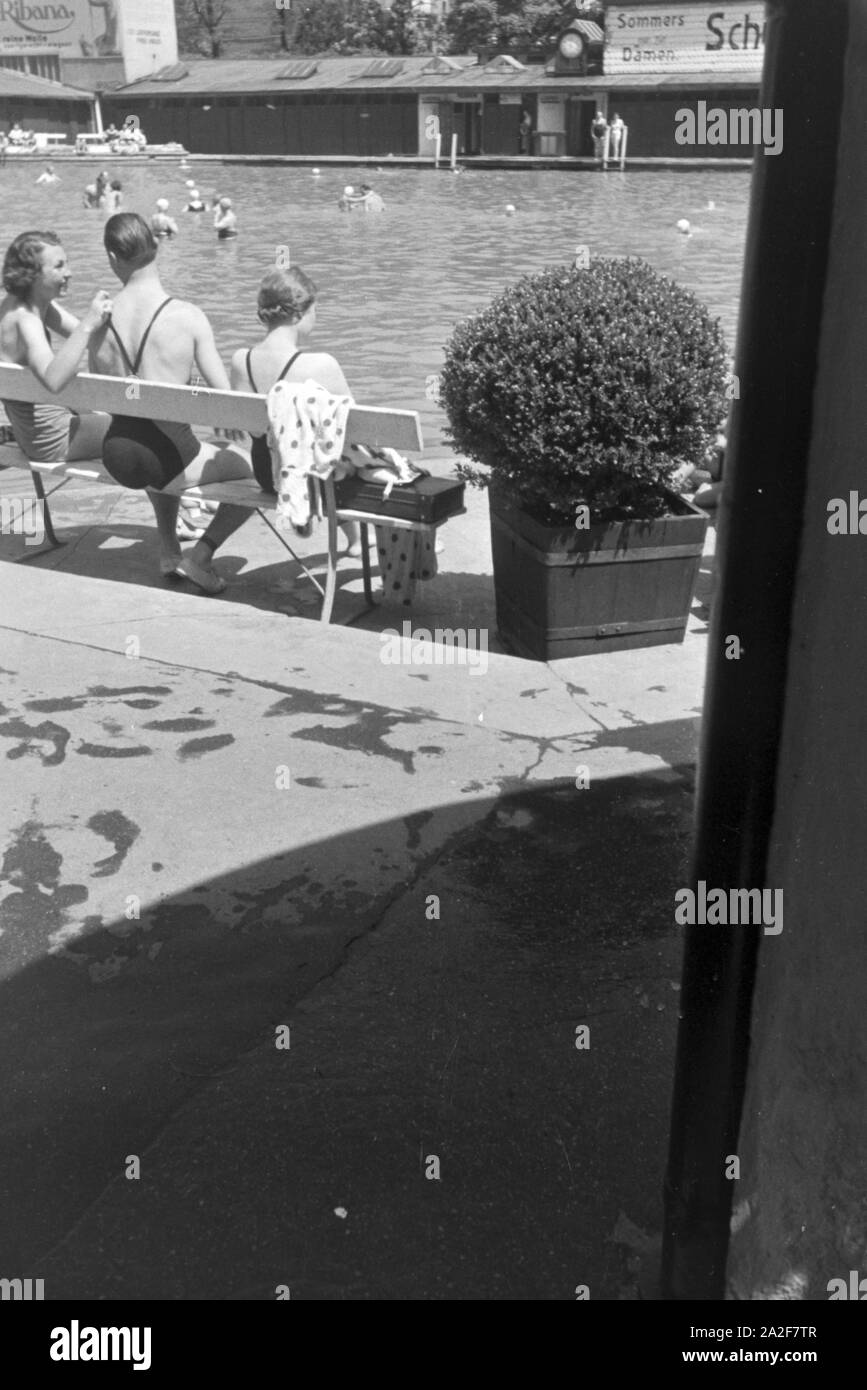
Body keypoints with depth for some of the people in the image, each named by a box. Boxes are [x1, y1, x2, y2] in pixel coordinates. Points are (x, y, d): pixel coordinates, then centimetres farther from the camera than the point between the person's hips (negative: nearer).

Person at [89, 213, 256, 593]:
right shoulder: (186, 316, -16)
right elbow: (225, 397, -14)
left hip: (115, 457, 6)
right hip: (169, 464, -5)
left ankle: (168, 549, 39)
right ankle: (200, 557, 12)